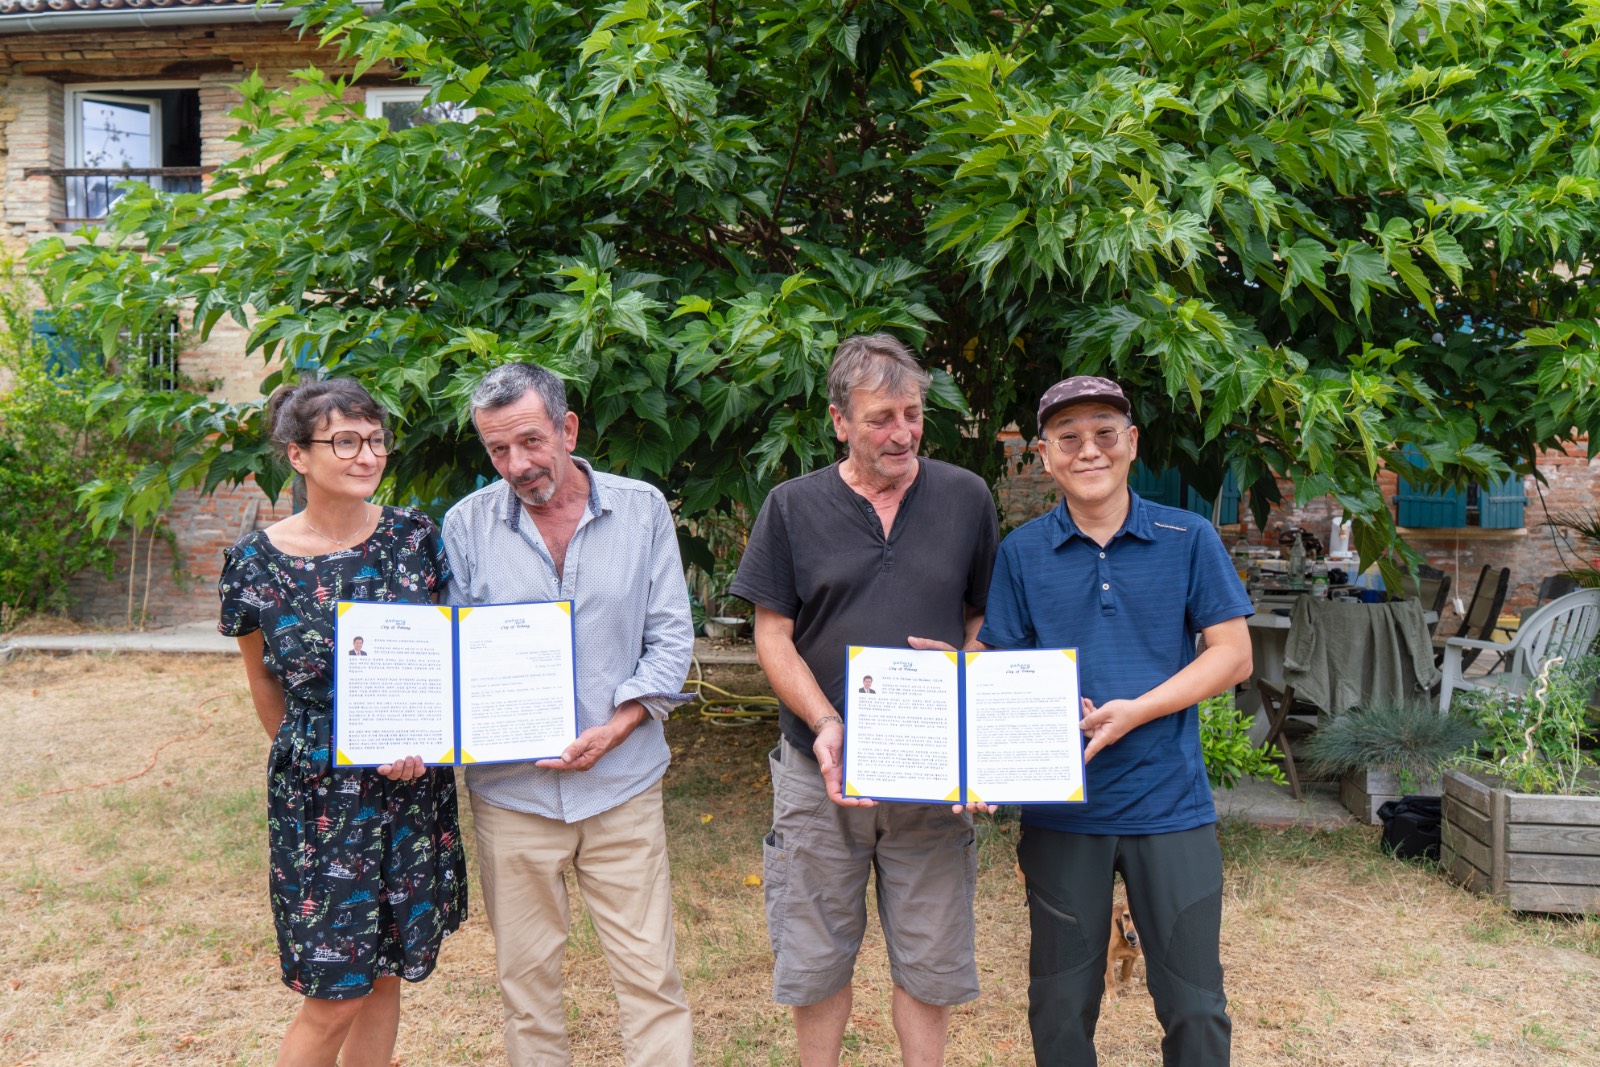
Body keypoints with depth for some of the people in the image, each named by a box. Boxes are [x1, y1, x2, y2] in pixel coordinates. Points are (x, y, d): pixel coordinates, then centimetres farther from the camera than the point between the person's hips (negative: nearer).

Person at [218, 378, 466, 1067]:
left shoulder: (415, 537, -4)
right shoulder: (256, 563, -8)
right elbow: (265, 683, 8)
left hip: (417, 783, 3)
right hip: (319, 795, -2)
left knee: (384, 975, 14)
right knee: (335, 997, 2)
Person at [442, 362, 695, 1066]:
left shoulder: (642, 510, -1)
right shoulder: (466, 525, 0)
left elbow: (670, 637, 0)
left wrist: (614, 729, -12)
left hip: (623, 782, 0)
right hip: (510, 789, 1)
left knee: (650, 976, 4)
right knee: (525, 976, 13)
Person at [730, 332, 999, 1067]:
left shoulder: (965, 498, 3)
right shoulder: (793, 507, 0)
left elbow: (986, 619, 9)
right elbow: (772, 635, -1)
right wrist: (825, 724, -15)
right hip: (822, 769, 0)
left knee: (929, 957, 11)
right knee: (817, 956, 12)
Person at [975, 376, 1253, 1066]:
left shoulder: (1188, 539, 0)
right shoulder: (1021, 553, 2)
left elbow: (1233, 654, -3)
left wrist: (1135, 711, -15)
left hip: (1170, 803, -1)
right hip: (1060, 807, 1)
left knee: (1194, 1005, 9)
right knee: (1061, 1006, 13)